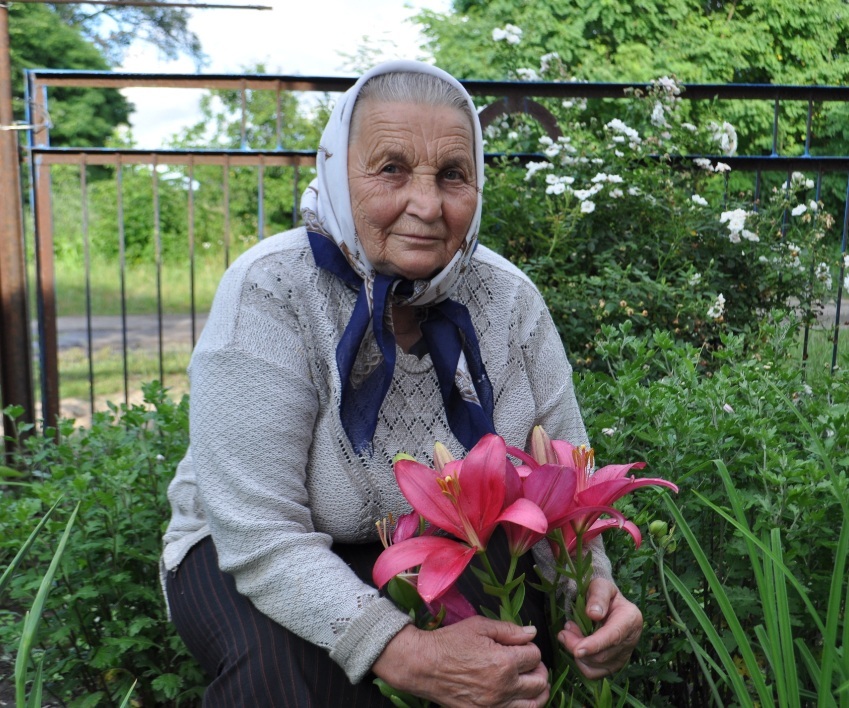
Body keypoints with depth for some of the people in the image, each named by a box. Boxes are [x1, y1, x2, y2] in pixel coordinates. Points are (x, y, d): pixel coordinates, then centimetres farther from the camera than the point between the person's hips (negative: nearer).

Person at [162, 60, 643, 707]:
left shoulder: (507, 297, -12)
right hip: (250, 560, -3)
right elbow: (263, 537, -28)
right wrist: (404, 652, -40)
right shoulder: (269, 294, -25)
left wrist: (591, 586, -28)